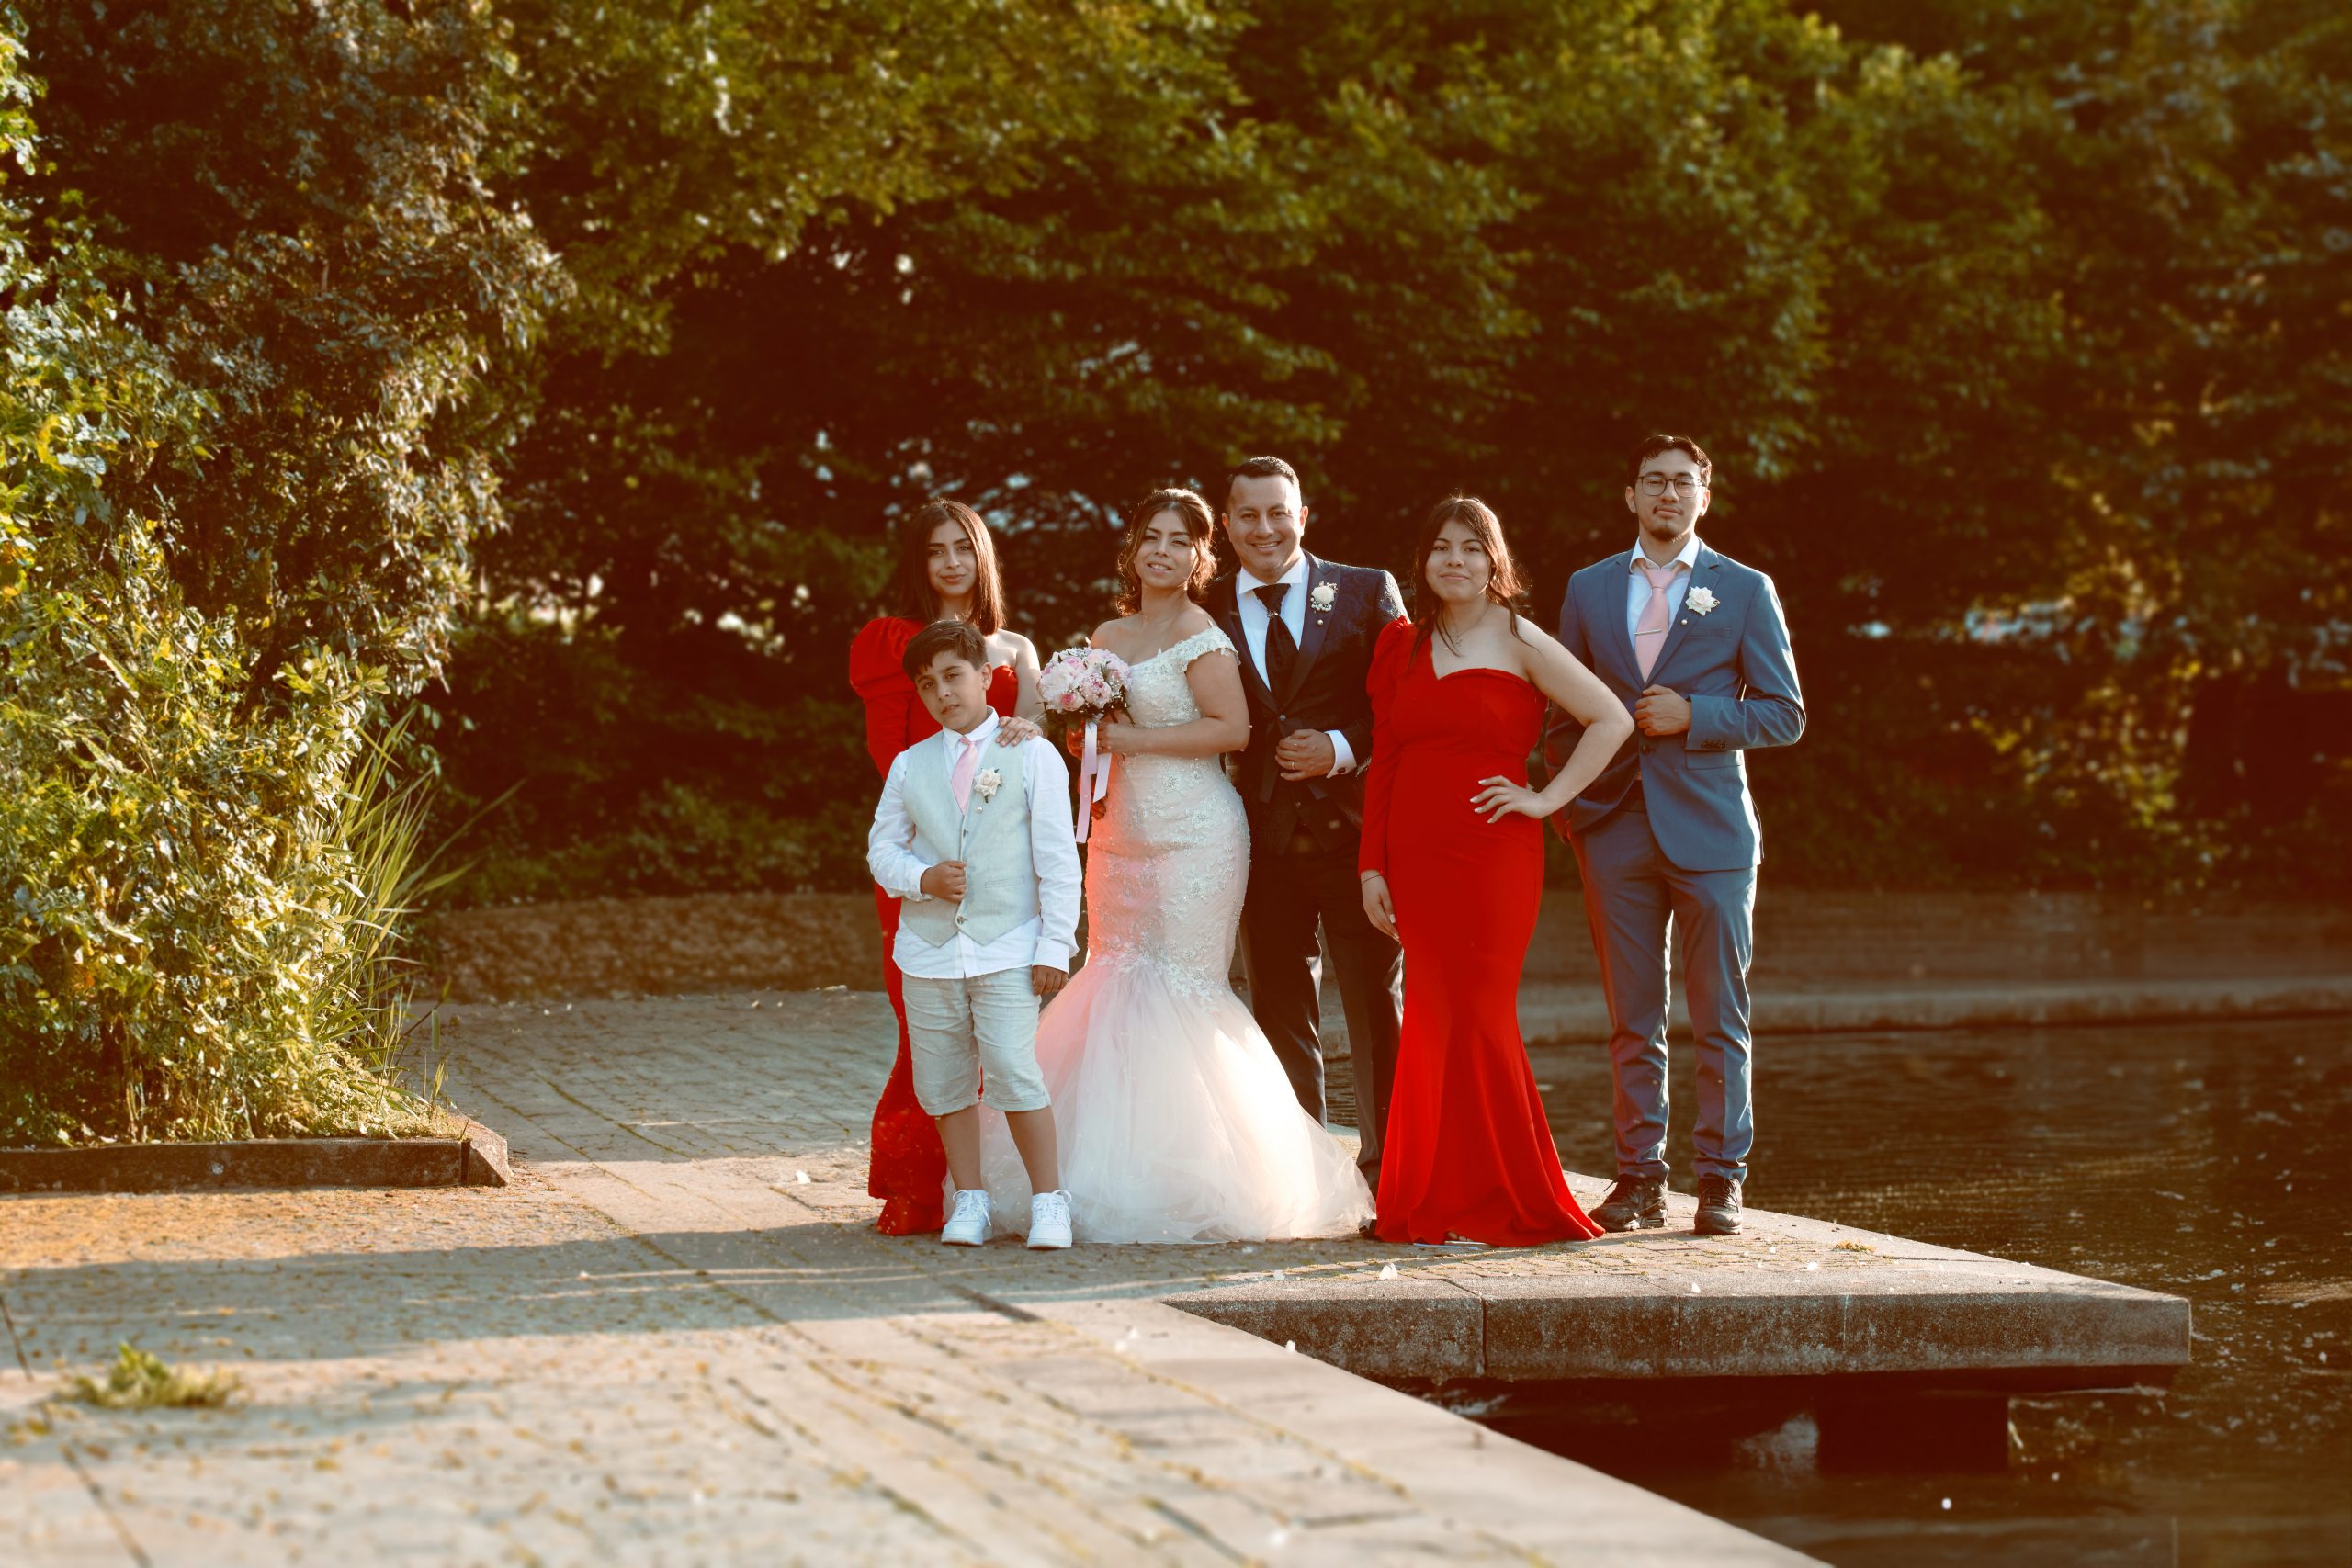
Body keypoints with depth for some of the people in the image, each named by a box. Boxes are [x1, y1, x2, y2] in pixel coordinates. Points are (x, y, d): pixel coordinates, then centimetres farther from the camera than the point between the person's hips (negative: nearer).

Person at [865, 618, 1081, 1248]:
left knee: (1013, 1072, -14)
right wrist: (923, 878, -9)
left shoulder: (1032, 756, 1)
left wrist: (1055, 945, -7)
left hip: (1006, 950, -4)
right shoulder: (910, 766, 10)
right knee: (942, 1081, 5)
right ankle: (970, 1202, 18)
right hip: (928, 950, 4)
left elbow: (1058, 860, -1)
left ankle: (1049, 1202, -2)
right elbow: (882, 849, 13)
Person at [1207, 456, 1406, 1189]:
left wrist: (1342, 748, -13)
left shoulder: (1367, 593, 4)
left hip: (1353, 827, -2)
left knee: (1378, 1010, -1)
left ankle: (1389, 1176, 5)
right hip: (1263, 840, 2)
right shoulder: (1206, 610, 8)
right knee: (1281, 1017, 7)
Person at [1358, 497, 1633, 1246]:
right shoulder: (1402, 646, 13)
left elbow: (1612, 719, -2)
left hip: (1492, 852, -4)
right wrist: (1372, 866, 8)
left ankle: (1506, 1201, 2)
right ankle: (1438, 1204, 8)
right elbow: (1384, 762, 13)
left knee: (1478, 1016, -7)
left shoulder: (1518, 643, 0)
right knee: (1433, 1021, 3)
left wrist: (1548, 798, -5)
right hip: (1416, 854, 4)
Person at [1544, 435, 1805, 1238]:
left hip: (1709, 829, -2)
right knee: (1632, 1021, 4)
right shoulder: (1588, 590, 13)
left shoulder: (1745, 591, 6)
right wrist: (1568, 806, 5)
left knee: (1720, 1019, -1)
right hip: (1615, 830, 2)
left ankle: (1721, 1179, 5)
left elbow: (1784, 714, 2)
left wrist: (1693, 715, -10)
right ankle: (1638, 1177, 10)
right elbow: (1564, 714, 16)